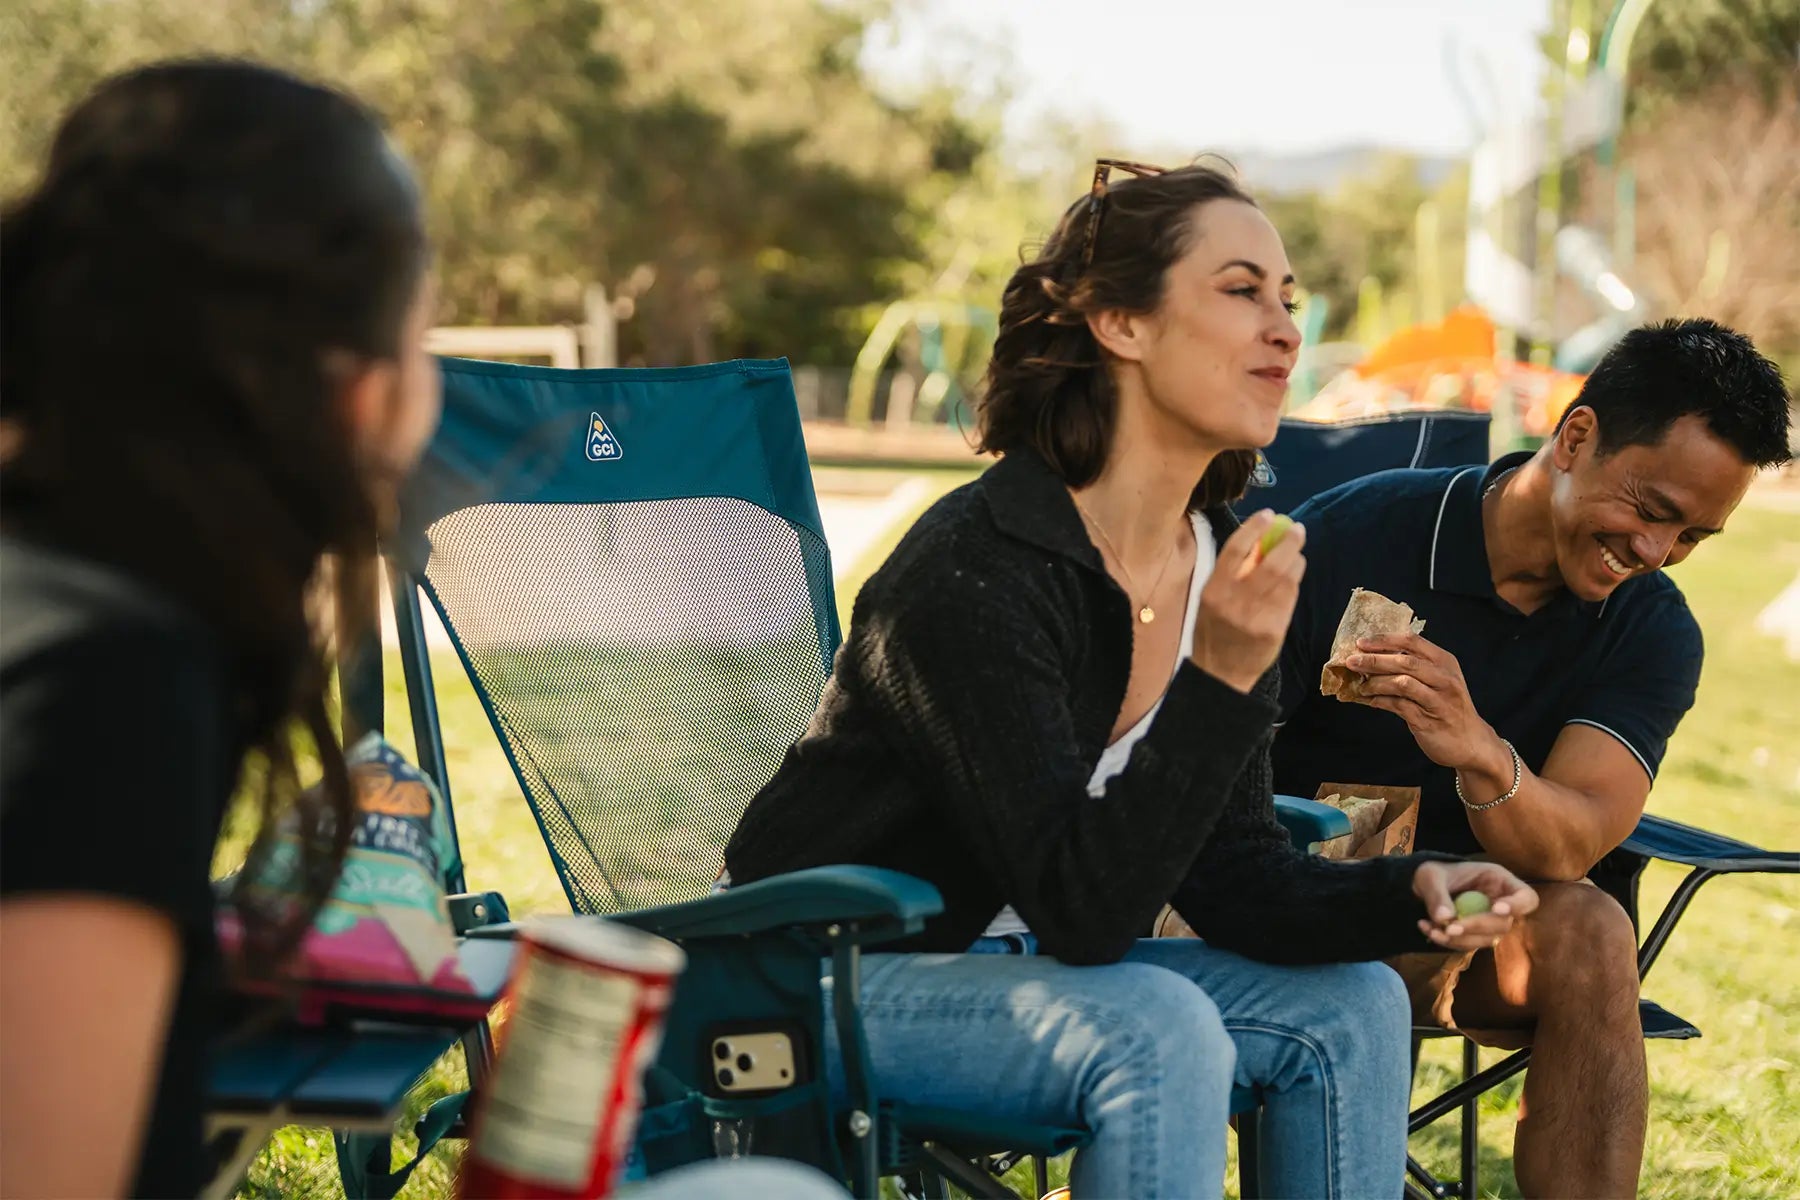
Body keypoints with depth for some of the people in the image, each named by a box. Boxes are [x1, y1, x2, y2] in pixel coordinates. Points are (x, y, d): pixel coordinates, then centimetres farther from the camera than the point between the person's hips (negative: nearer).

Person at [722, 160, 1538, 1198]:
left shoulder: (1223, 565, -1)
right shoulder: (973, 575, -26)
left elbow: (1232, 878, 0)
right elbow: (1078, 910, -29)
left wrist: (1410, 894, -18)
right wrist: (1219, 683, -37)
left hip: (1017, 960, 8)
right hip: (834, 980, -8)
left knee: (1352, 1005, -5)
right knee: (1159, 1029, -30)